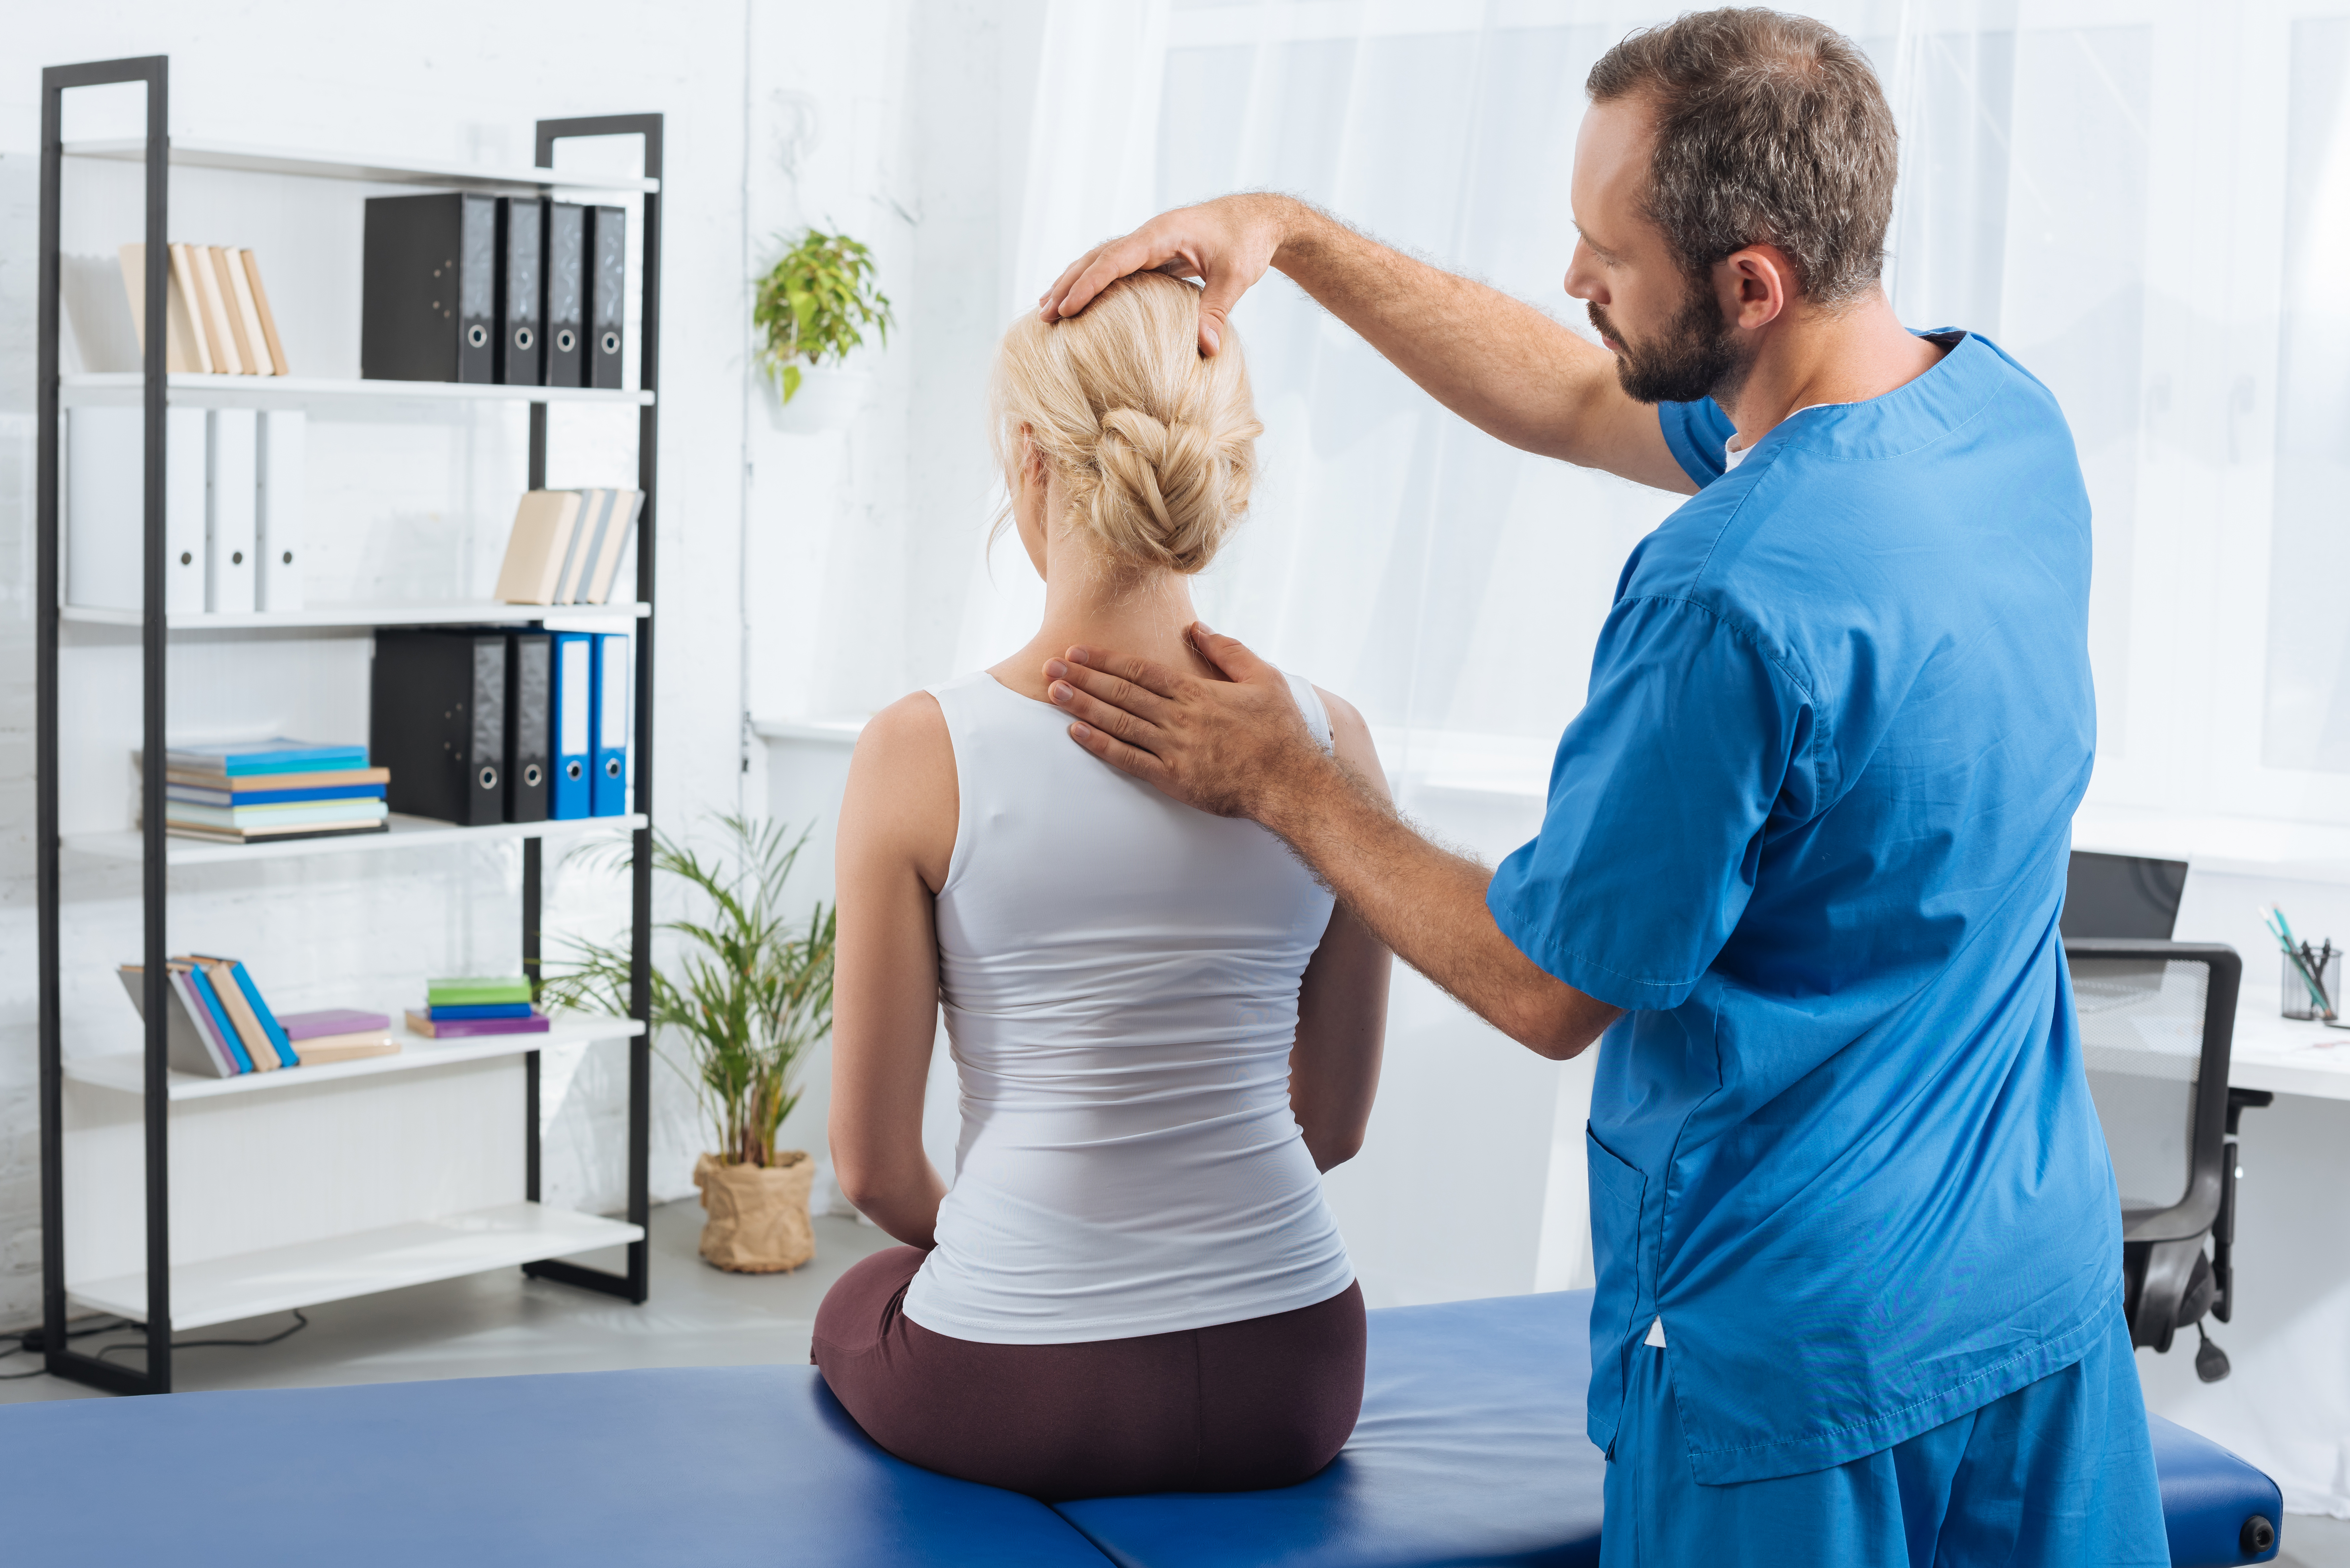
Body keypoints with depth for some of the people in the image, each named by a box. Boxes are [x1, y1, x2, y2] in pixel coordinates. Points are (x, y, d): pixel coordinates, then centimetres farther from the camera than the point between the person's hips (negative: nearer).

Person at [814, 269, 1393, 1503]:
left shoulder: (920, 754, -13)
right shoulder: (1327, 740, -5)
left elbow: (873, 1165, -6)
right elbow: (1335, 1119, 6)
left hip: (1015, 1401, -3)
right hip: (1287, 1383, 3)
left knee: (858, 1304, 33)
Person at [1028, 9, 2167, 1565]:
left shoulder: (1732, 603, -29)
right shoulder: (2005, 413, -2)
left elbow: (1551, 991, -15)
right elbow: (1579, 402, 12)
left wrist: (1284, 782, -4)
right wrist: (1290, 231, 9)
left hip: (1806, 1359, -8)